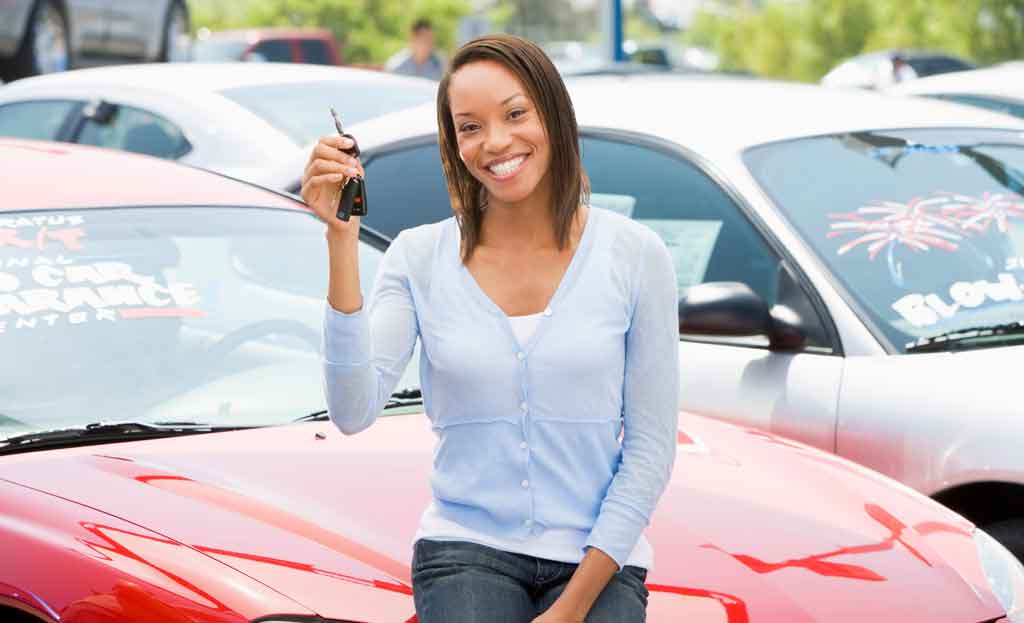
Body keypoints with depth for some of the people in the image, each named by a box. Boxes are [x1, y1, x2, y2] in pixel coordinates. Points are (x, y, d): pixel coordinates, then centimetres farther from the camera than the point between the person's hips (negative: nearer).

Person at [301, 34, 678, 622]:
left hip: (598, 559, 0)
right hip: (466, 552, 0)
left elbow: (651, 446, 0)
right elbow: (354, 411, -11)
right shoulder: (420, 256, 2)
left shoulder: (635, 255, 0)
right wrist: (342, 239, -17)